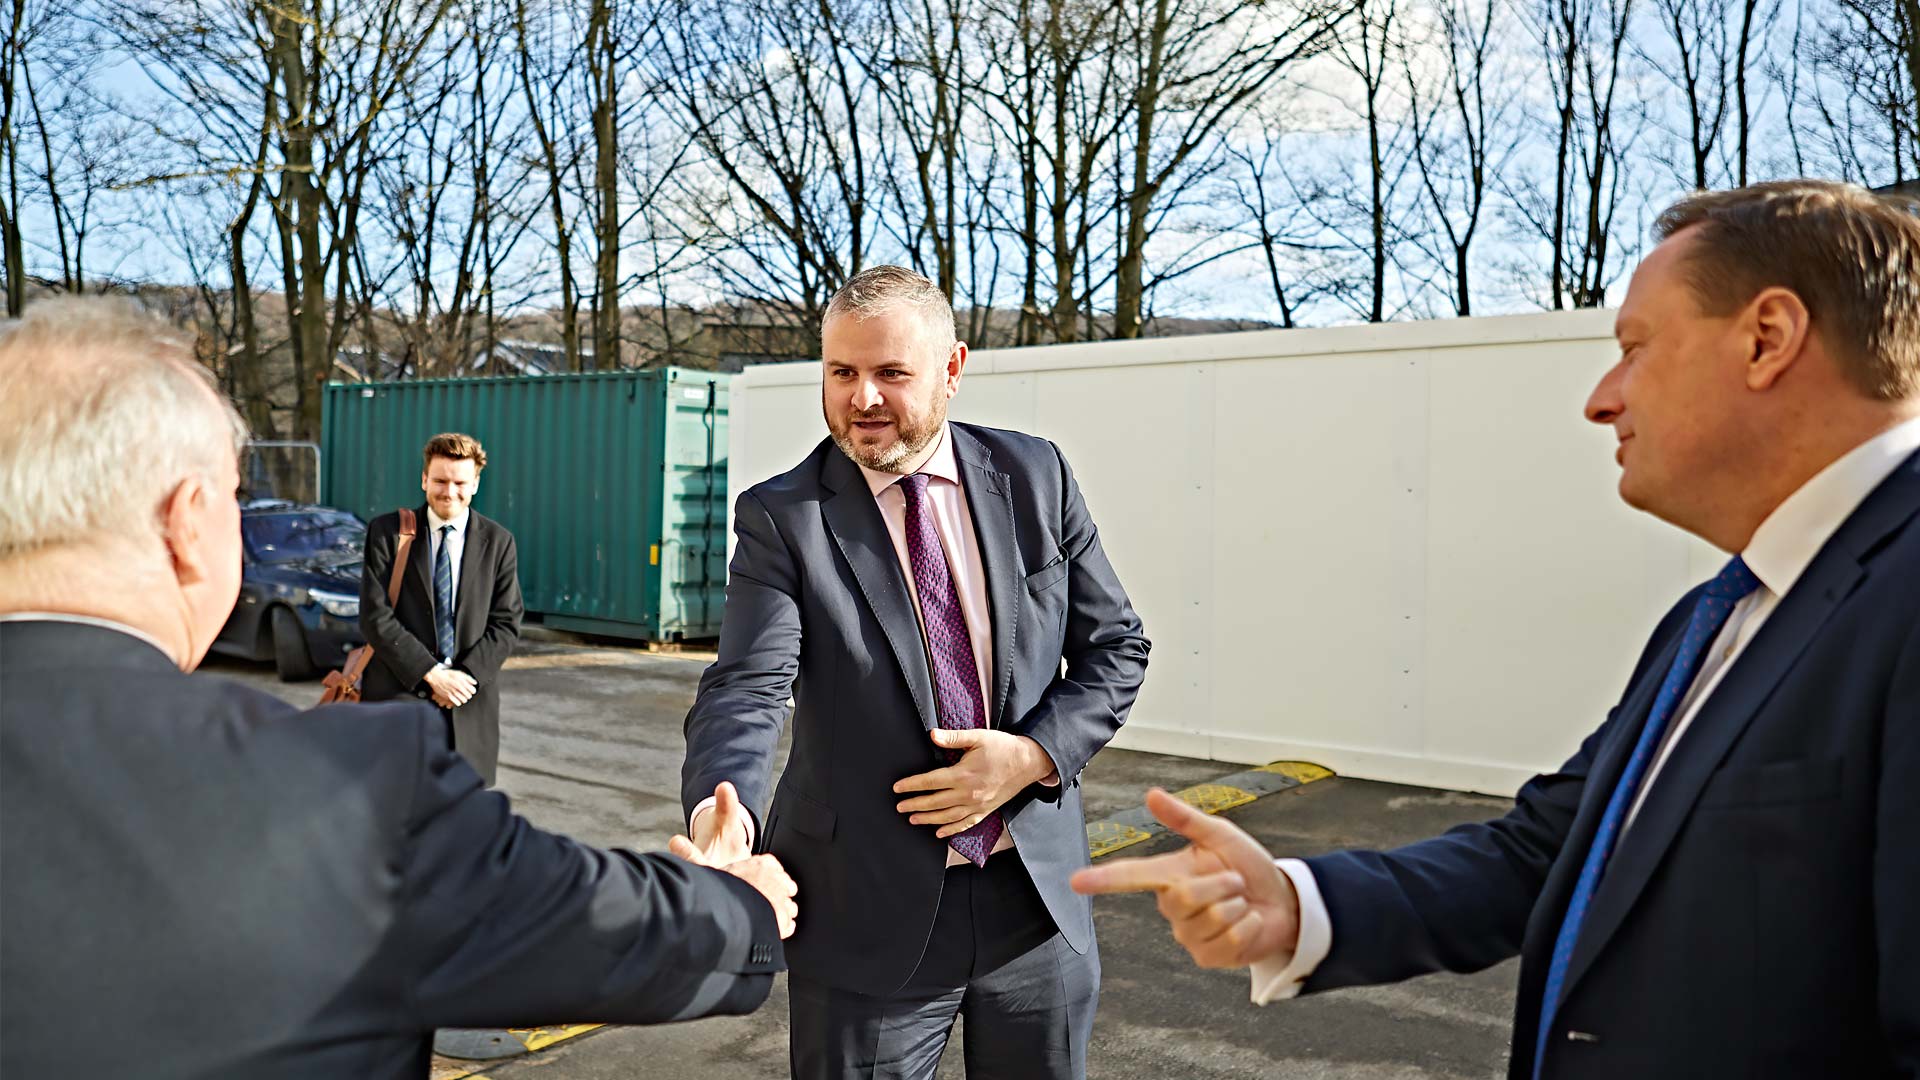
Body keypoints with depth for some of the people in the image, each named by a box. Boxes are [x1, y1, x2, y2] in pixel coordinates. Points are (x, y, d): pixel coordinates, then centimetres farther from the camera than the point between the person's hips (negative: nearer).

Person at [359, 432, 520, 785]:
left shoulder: (498, 541, 5)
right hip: (398, 696, -1)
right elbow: (375, 616, -7)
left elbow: (506, 624, 2)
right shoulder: (386, 532, 0)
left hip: (469, 703, 1)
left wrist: (464, 676, -12)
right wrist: (431, 674, -14)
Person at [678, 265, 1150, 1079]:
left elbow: (1115, 646, 3)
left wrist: (1035, 756, -13)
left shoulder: (1034, 477, -1)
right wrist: (722, 808, -40)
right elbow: (745, 688, -20)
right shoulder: (782, 517, -9)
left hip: (1037, 898, 3)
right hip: (871, 918, -2)